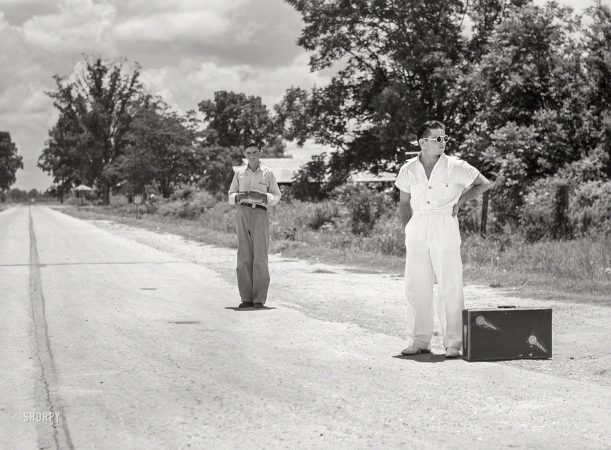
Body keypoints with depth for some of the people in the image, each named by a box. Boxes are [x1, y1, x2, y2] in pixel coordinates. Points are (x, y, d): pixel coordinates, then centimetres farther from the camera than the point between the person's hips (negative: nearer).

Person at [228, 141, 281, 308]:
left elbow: (276, 196, 10)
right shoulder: (239, 173, 13)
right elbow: (231, 196, 16)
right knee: (244, 256, -2)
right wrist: (239, 196, -7)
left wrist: (263, 196, -10)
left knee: (260, 256, -9)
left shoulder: (268, 173, 8)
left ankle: (259, 299, -7)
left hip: (260, 214, -2)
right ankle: (246, 298, 1)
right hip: (242, 212, 2)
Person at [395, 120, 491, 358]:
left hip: (445, 226, -3)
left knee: (450, 286, -4)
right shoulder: (409, 169, 4)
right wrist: (408, 231, 7)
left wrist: (461, 200, 0)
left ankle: (453, 342, 1)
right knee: (415, 287, 5)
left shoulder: (456, 167, -4)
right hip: (417, 228, 3)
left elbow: (484, 184, 7)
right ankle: (419, 341, 14)